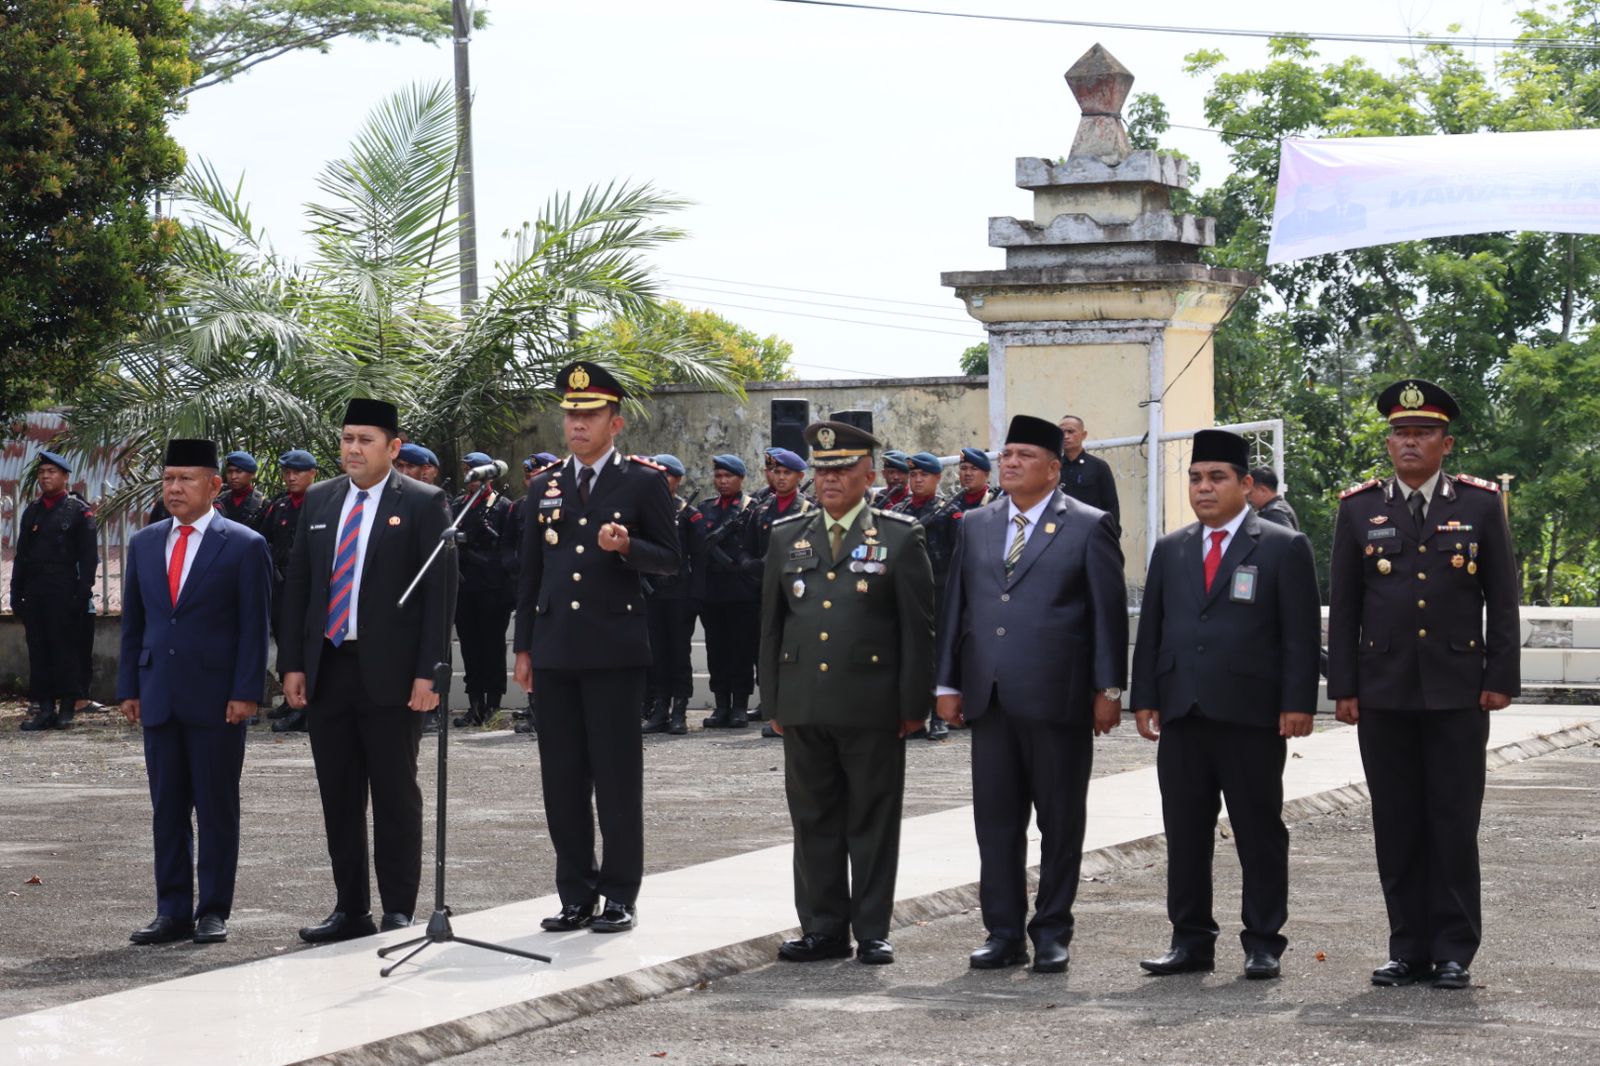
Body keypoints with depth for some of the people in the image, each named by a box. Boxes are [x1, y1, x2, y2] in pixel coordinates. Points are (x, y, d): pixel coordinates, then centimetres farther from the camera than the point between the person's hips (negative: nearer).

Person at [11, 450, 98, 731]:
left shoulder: (79, 512, 0)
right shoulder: (31, 512, 16)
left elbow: (89, 558, -3)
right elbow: (21, 556, 17)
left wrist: (82, 594, -11)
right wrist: (16, 594, 10)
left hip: (64, 593, -5)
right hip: (34, 595, 5)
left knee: (66, 650, -3)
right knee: (38, 651, 4)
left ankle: (66, 708, 3)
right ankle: (44, 710, 7)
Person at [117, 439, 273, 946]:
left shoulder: (244, 546, -2)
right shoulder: (144, 543, 12)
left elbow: (255, 626, -4)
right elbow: (133, 622, 15)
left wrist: (245, 692, -11)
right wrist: (129, 687, 9)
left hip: (216, 699, -5)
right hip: (159, 697, 5)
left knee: (217, 809, 1)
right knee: (167, 809, 6)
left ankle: (213, 912, 8)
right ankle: (173, 912, 11)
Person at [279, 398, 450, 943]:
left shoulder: (422, 503, -3)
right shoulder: (319, 500, 12)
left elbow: (439, 590, -7)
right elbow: (297, 584, 13)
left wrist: (428, 672, -14)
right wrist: (292, 663, 6)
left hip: (390, 673, -5)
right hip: (327, 669, 5)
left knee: (396, 796, 1)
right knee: (338, 796, 8)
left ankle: (398, 913, 7)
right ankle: (350, 910, 16)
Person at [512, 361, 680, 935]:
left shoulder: (645, 481, 1)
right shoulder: (546, 486, 14)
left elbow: (670, 559, 1)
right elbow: (530, 571, 16)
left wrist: (626, 547, -19)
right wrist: (524, 647, 12)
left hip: (614, 648, -4)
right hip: (555, 649, 5)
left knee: (617, 776, -2)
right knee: (562, 778, 6)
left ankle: (620, 895, 5)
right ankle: (576, 894, 13)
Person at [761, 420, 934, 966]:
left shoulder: (899, 537, 1)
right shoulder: (787, 536, 11)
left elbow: (918, 627, 0)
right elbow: (772, 622, 14)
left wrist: (912, 703, -5)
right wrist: (773, 699, 9)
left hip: (872, 708, -3)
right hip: (804, 706, 4)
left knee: (873, 822, 2)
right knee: (814, 820, 7)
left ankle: (872, 932, 9)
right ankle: (823, 929, 15)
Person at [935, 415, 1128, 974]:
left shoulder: (1089, 527, 0)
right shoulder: (975, 525, 13)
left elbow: (1109, 612, -2)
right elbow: (955, 607, 14)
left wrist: (1108, 689, -6)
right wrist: (948, 683, 9)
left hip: (1057, 698, -4)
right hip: (990, 698, 4)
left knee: (1060, 822, 3)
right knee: (996, 821, 6)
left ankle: (1052, 932, 12)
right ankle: (1003, 933, 13)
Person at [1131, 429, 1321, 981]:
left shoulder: (1284, 548, 1)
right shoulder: (1170, 550, 15)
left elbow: (1301, 634, -3)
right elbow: (1150, 630, 15)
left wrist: (1297, 703, -11)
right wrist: (1145, 699, 6)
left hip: (1252, 717, -4)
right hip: (1182, 714, 4)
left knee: (1260, 833, 2)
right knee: (1184, 833, 6)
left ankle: (1263, 944, 8)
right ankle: (1191, 941, 13)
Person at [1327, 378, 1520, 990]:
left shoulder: (1480, 505, 4)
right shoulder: (1359, 509, 6)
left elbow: (1502, 600, 4)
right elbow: (1343, 606, 7)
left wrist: (1501, 679, -3)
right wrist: (1343, 686, 1)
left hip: (1458, 690, -1)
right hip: (1384, 691, 1)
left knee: (1455, 824, 0)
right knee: (1396, 826, 4)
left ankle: (1454, 953, 7)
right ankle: (1409, 950, 12)